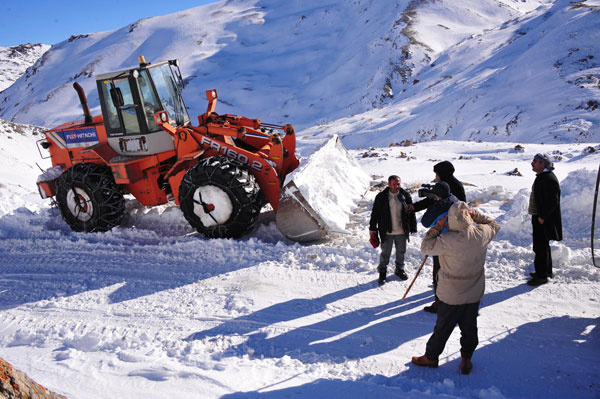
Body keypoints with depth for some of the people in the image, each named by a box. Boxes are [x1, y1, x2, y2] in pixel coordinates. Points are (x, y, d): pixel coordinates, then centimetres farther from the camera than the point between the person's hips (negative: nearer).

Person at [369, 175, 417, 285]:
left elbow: (411, 213, 6)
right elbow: (375, 213, 0)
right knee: (385, 253, 7)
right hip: (387, 231, -2)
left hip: (402, 231, 2)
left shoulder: (405, 196, -2)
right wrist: (372, 229, 1)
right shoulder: (381, 197, -7)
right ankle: (382, 273, 23)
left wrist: (413, 228, 6)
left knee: (401, 252, 17)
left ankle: (399, 269, 37)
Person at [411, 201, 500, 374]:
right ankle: (466, 360, 33)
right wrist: (475, 214, 5)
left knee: (442, 328, 13)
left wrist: (437, 227, -11)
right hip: (474, 295, 4)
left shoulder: (448, 241, -29)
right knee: (469, 328, 20)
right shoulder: (482, 234, -13)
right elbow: (494, 225, 10)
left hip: (451, 296, -4)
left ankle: (431, 357, 31)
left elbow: (426, 247, -16)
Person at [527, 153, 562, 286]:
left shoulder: (549, 179, -20)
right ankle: (547, 271, 31)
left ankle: (542, 275, 4)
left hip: (544, 221, -11)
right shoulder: (541, 177, 13)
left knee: (541, 247, -5)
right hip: (539, 218, 11)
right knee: (543, 246, 19)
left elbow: (553, 202, -24)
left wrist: (543, 217, -21)